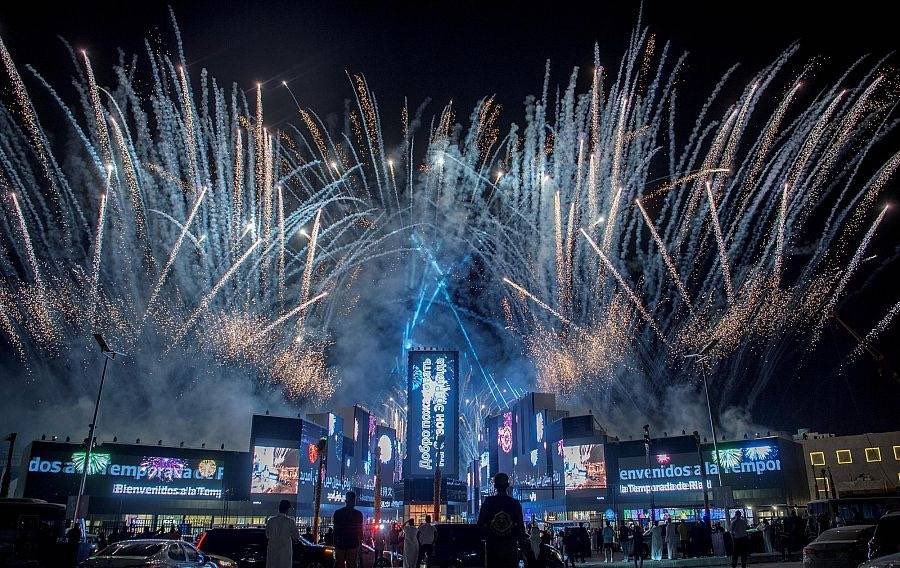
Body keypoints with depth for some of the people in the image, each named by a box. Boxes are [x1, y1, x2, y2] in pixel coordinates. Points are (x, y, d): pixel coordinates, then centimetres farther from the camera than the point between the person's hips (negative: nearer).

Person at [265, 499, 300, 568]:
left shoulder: (270, 520, -4)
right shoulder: (290, 521, -11)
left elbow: (267, 535, 8)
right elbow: (297, 537, -3)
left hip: (272, 551, 2)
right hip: (285, 553, -2)